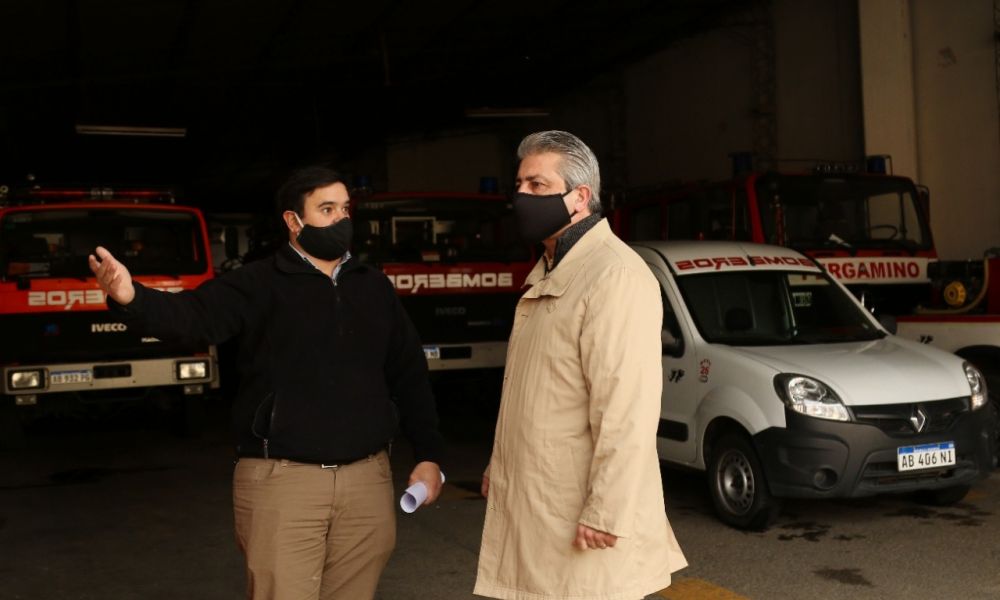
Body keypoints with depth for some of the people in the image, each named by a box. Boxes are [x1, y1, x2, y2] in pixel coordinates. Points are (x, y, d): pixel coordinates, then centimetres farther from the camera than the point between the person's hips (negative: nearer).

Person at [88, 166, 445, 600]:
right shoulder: (258, 285, -3)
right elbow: (191, 315, -19)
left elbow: (410, 374, 15)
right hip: (282, 480, -4)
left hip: (366, 479, 4)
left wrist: (429, 455, 11)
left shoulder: (374, 287, 12)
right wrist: (131, 299, -41)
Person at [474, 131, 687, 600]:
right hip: (532, 507, 9)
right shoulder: (548, 272, 14)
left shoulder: (614, 275, -19)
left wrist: (607, 514, -25)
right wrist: (501, 464, 19)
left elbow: (628, 409, -25)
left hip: (578, 519, -9)